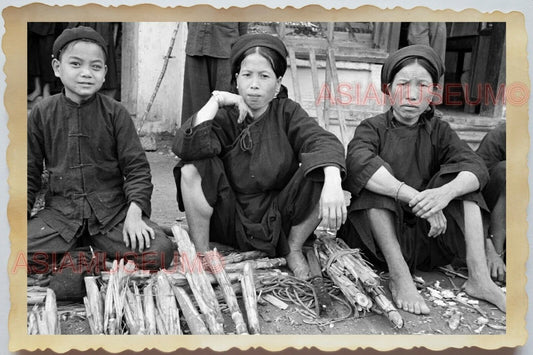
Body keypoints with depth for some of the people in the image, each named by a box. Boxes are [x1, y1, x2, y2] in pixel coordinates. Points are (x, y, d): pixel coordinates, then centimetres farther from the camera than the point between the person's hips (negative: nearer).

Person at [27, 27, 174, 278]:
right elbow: (29, 173, 9)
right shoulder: (41, 114, 3)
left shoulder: (115, 113, -1)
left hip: (112, 210, 0)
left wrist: (134, 213, -16)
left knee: (159, 252, -22)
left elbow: (136, 167, -2)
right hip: (61, 212, 0)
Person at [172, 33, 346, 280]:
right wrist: (215, 101, -24)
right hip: (230, 220, 0)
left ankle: (294, 249, 3)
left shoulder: (287, 113, -2)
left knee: (323, 173, -21)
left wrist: (333, 184, -40)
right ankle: (202, 252, -4)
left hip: (278, 221, 1)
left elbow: (324, 141, -21)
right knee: (191, 169, -23)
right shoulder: (226, 116, -5)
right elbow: (184, 146, -23)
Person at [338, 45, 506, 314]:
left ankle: (479, 277, -17)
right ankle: (399, 276, -29)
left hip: (427, 234, 3)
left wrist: (446, 191, -34)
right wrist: (416, 198, -37)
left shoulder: (438, 131, 8)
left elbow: (477, 167, -11)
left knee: (461, 176, -9)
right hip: (377, 238, -3)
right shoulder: (373, 128, -2)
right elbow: (358, 161, -27)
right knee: (374, 176, -24)